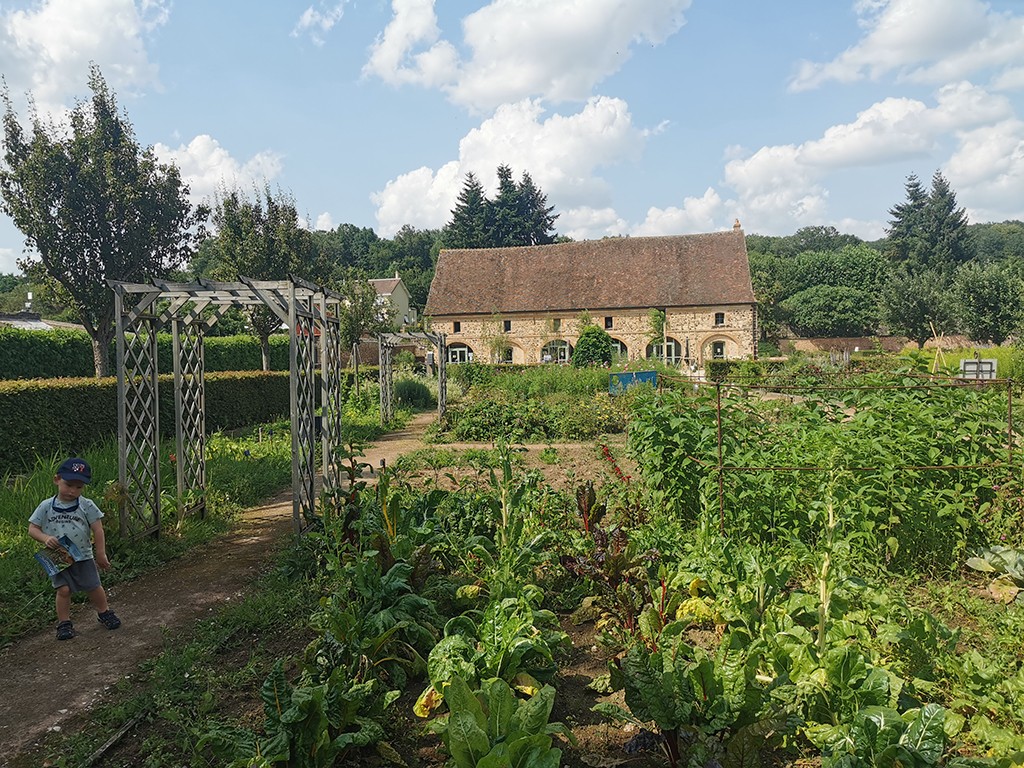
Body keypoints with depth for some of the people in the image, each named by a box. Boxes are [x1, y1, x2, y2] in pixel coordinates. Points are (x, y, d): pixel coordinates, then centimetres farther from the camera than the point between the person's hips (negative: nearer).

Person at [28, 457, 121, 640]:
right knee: (63, 589, -5)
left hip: (83, 556, 0)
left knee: (94, 587, 7)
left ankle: (104, 612, 29)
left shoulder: (87, 505, -6)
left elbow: (98, 530, -5)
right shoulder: (46, 506, -3)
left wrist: (101, 554, -5)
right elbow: (32, 529, -1)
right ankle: (64, 623, 13)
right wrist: (45, 538, -21)